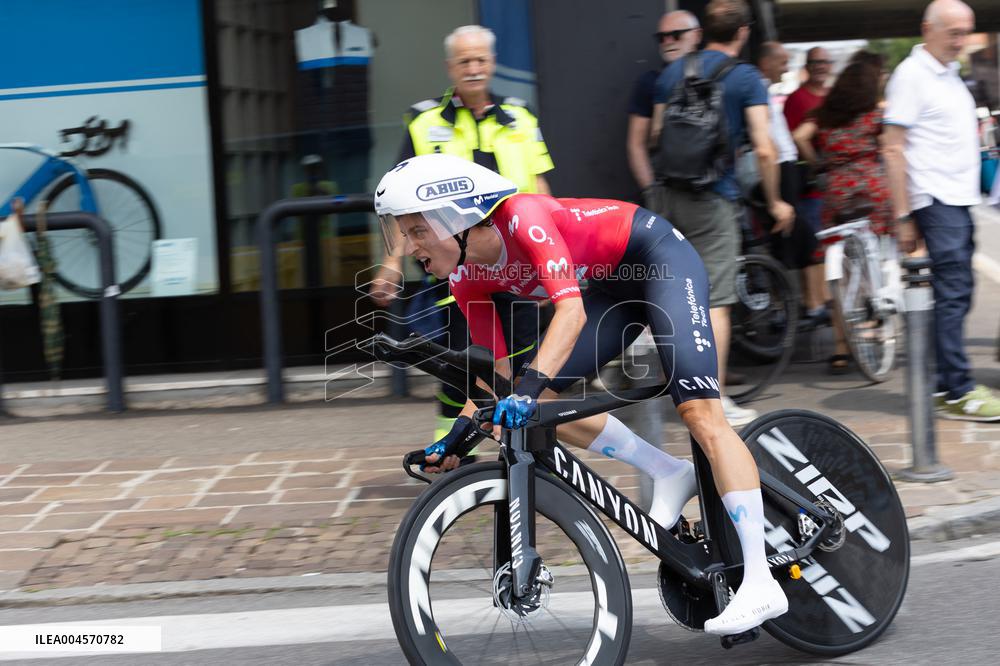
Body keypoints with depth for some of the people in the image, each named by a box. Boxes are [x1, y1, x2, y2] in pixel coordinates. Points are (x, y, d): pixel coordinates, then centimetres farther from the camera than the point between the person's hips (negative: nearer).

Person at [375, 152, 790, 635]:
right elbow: (501, 369, 1)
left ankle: (761, 583, -22)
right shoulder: (466, 277, -6)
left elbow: (571, 310, -39)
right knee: (539, 404, -5)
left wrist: (530, 386, -49)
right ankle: (669, 474, 3)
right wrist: (459, 433, -8)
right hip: (613, 285, 8)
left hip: (661, 257, -8)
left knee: (700, 413, -20)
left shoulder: (522, 217, -29)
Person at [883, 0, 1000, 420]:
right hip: (935, 199, -9)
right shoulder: (911, 74, -8)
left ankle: (947, 385, 14)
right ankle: (959, 393, -9)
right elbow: (894, 149, -12)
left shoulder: (950, 73, 19)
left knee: (956, 294, 8)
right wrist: (903, 216, -15)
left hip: (959, 199, 9)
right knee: (952, 294, -10)